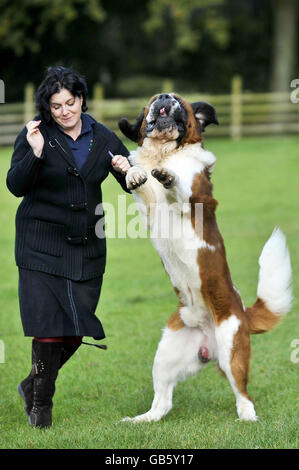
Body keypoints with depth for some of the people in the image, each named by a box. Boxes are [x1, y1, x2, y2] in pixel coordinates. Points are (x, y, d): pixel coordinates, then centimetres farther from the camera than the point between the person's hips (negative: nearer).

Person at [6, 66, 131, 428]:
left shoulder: (102, 138, 6)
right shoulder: (36, 135, -5)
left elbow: (134, 185, 11)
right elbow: (15, 186, -10)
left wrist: (127, 171, -12)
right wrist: (34, 153, -25)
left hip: (87, 245, 4)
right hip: (42, 245, -4)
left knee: (78, 327, 4)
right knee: (49, 325, -7)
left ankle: (32, 385, 25)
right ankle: (40, 402, 10)